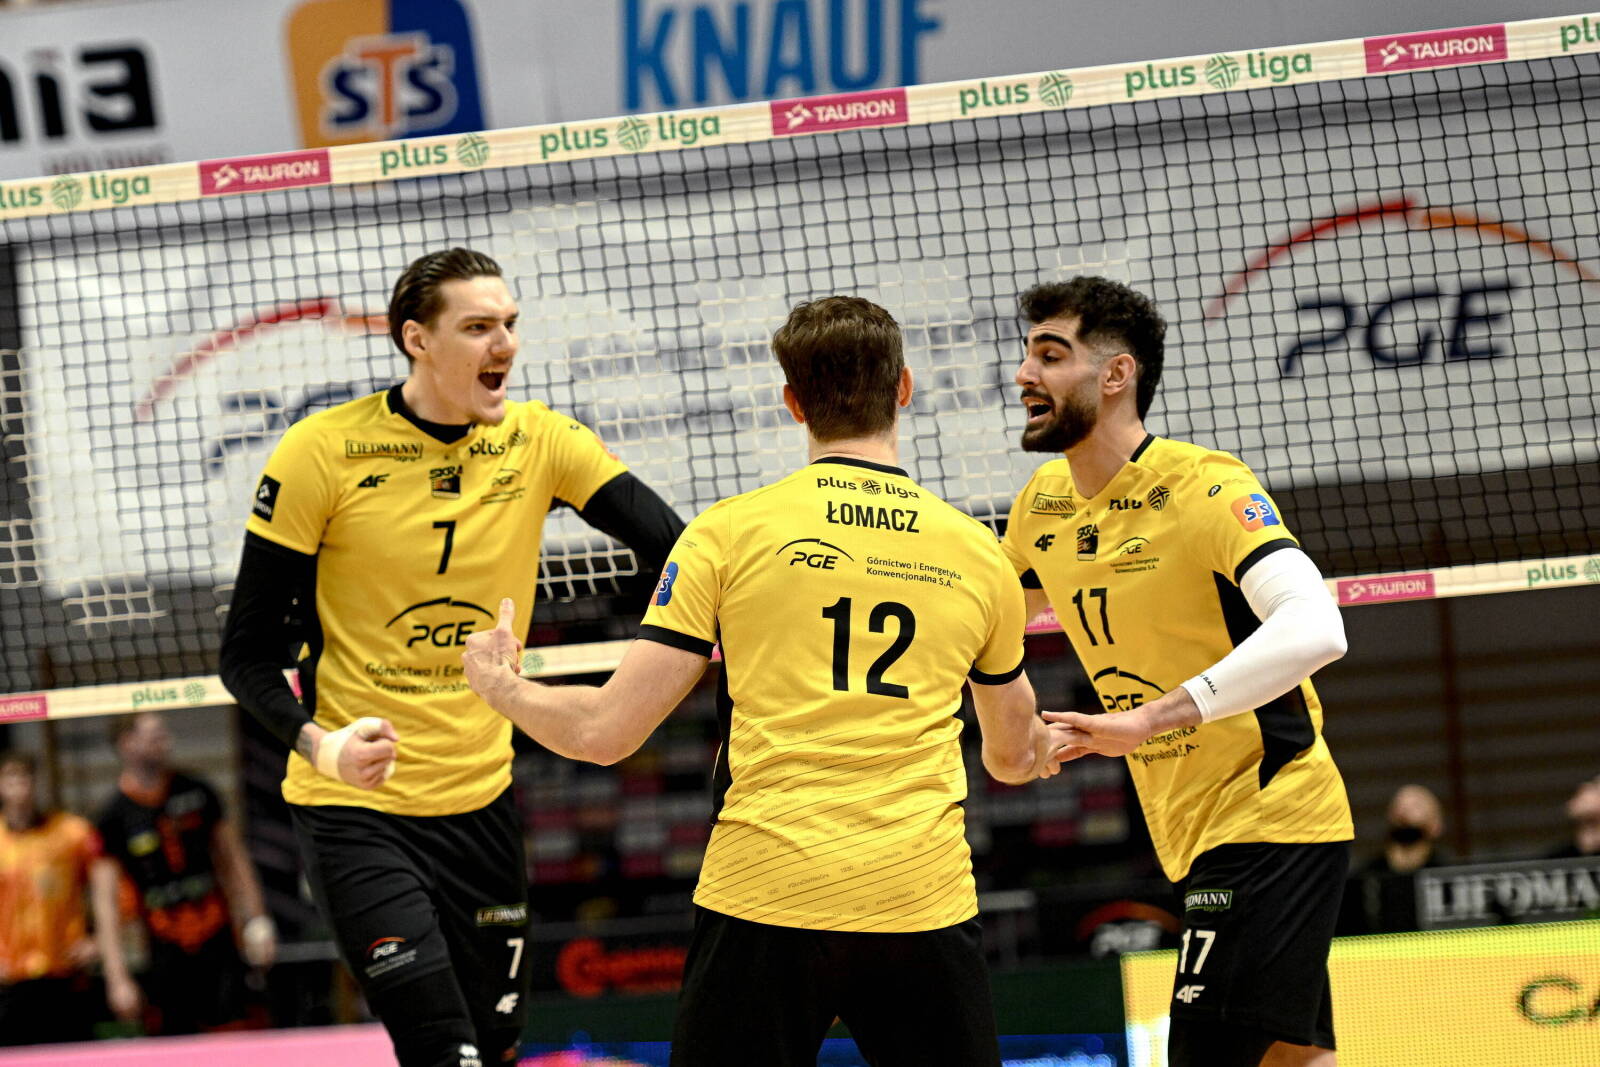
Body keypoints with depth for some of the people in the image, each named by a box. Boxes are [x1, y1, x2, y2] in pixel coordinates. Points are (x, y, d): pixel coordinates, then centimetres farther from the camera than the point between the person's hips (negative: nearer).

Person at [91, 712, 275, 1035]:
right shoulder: (114, 817, -3)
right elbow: (106, 902, -5)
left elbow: (233, 860, 16)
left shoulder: (197, 792, 7)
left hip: (218, 942, 2)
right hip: (166, 951, -2)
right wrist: (117, 978, -11)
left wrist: (256, 922, 9)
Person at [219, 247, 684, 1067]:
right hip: (355, 809, -5)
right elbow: (248, 652, -9)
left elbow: (676, 550, -12)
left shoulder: (539, 442, -1)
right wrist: (319, 745, -27)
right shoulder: (323, 453, -11)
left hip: (480, 801, 5)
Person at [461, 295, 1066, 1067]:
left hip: (763, 897, -2)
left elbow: (607, 733, 0)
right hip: (927, 903, 2)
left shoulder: (729, 533, 1)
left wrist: (500, 687, 21)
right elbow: (1013, 755, 27)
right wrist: (1030, 753, 53)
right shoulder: (977, 554, 11)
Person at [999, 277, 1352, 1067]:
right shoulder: (1042, 505, 6)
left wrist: (1151, 718, -38)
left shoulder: (1204, 489, -18)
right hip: (1196, 830, 8)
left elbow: (1314, 629, -33)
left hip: (1269, 818, -8)